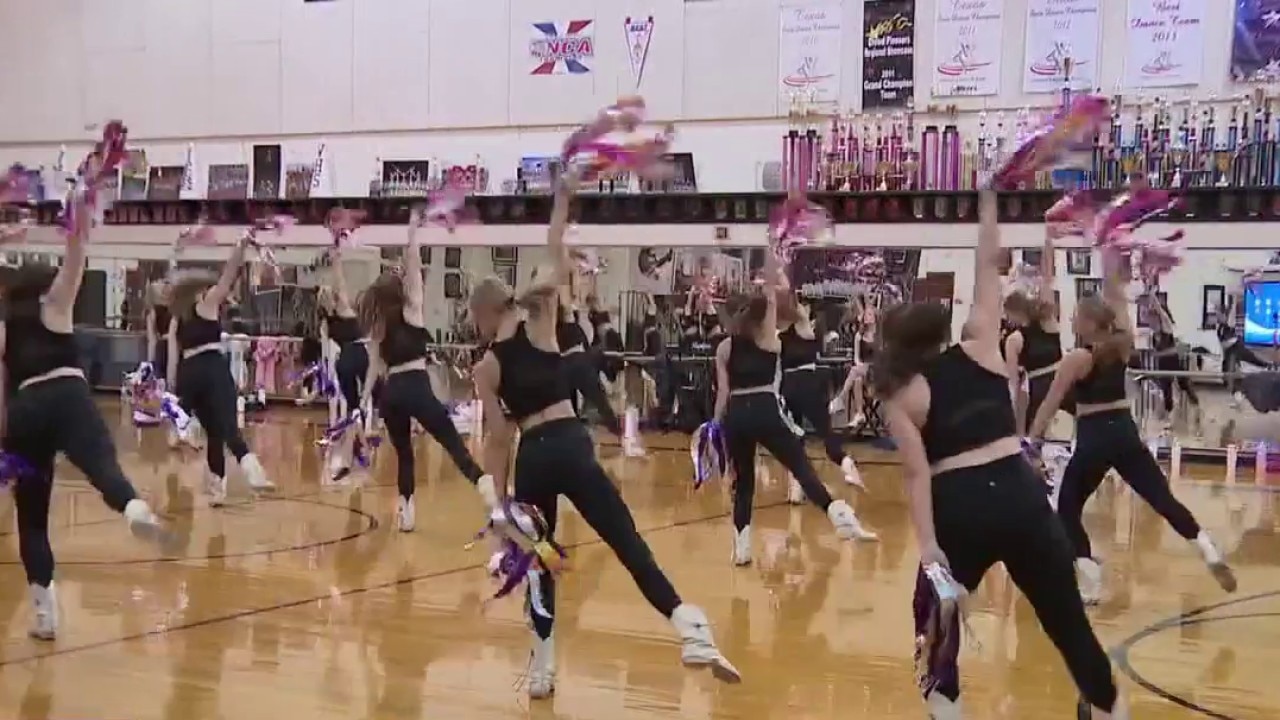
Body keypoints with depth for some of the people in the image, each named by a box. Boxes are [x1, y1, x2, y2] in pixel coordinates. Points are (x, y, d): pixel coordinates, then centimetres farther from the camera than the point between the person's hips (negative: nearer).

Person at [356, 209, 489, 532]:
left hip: (390, 392, 5)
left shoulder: (378, 325, 14)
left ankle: (406, 510, 11)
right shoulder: (411, 312, 1)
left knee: (403, 452, 16)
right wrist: (413, 233, 3)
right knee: (453, 442, -10)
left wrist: (365, 399, 14)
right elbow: (414, 266, -1)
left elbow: (374, 366, 11)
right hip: (416, 387, -5)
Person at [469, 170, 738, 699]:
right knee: (630, 545, -8)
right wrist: (562, 198, 15)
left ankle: (542, 669, 17)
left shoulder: (485, 368, 8)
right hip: (571, 447, -1)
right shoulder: (539, 324, 6)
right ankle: (692, 633, -23)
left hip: (531, 459, 1)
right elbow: (557, 259, 7)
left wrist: (501, 500, 6)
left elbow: (498, 438, 2)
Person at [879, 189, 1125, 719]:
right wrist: (987, 204, 15)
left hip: (959, 506, -2)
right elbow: (989, 269, 15)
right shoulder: (980, 351, 8)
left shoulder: (902, 395, 3)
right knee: (1067, 619, 12)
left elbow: (917, 473, -8)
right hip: (1019, 494, 2)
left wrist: (927, 544, -11)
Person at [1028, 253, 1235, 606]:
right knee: (1164, 499, 10)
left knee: (1068, 509, 8)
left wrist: (1030, 442, -4)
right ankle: (1211, 553, -2)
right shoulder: (1122, 345, 3)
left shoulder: (1076, 359, -10)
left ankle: (1090, 583, -2)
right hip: (1126, 433, 5)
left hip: (1094, 439, -5)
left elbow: (1049, 405, -9)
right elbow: (1115, 295, 12)